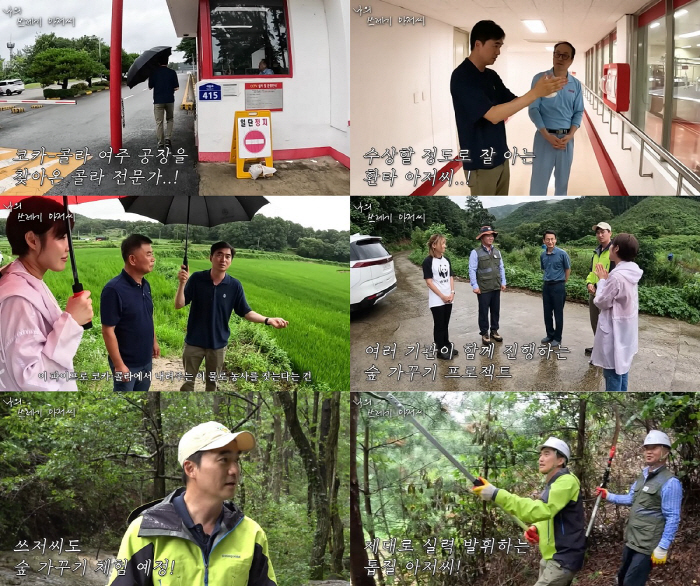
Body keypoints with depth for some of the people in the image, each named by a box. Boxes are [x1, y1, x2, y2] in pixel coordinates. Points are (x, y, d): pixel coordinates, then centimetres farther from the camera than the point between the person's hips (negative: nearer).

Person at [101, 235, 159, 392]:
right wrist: (119, 365, -22)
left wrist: (154, 341, 19)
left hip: (146, 359, 8)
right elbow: (108, 331, -22)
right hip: (127, 363, -7)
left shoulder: (145, 285, 2)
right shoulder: (114, 289, -24)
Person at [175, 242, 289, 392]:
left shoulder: (235, 285, -9)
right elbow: (179, 305, -13)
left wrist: (268, 320, -20)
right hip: (194, 342, -1)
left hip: (218, 344, 1)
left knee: (212, 382, 17)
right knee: (188, 381, 11)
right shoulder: (196, 278, -13)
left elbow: (246, 312, -4)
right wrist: (182, 283, -32)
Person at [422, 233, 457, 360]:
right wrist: (442, 296, -14)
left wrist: (452, 293, -3)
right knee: (439, 325, 1)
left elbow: (451, 277, 12)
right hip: (436, 300, -6)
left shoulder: (446, 260, 7)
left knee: (445, 324, 14)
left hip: (448, 299, 6)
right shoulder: (428, 261, -12)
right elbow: (429, 282, -14)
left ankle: (447, 346, 24)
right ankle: (440, 349, 9)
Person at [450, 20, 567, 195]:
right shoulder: (462, 77, -20)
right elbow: (493, 114, -29)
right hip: (481, 161, -9)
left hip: (500, 156, 9)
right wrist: (535, 93, -31)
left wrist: (541, 92, -6)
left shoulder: (491, 76, 9)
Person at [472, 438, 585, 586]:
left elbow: (541, 510, -30)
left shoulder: (567, 481, -16)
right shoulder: (551, 484, 16)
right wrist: (535, 528, 5)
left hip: (563, 559, -10)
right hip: (550, 557, 10)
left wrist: (496, 494, -35)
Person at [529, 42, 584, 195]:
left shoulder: (576, 84, 5)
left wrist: (570, 135, -9)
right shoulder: (540, 78, -5)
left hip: (567, 137, 3)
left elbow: (579, 112, 7)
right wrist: (547, 135, -17)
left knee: (563, 179, 13)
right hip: (544, 136, -3)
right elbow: (533, 109, -8)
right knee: (539, 178, -2)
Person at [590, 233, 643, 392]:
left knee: (612, 371, 3)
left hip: (614, 329, -9)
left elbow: (601, 302, -17)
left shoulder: (617, 276, -28)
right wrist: (606, 279, 5)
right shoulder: (630, 272, 1)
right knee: (621, 366, 21)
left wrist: (602, 280, -6)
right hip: (625, 328, 9)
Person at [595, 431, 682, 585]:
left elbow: (673, 519, -19)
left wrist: (662, 548, -20)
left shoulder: (670, 482, -18)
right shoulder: (643, 476, 10)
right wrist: (608, 496, 15)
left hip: (647, 545, -9)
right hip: (631, 540, 9)